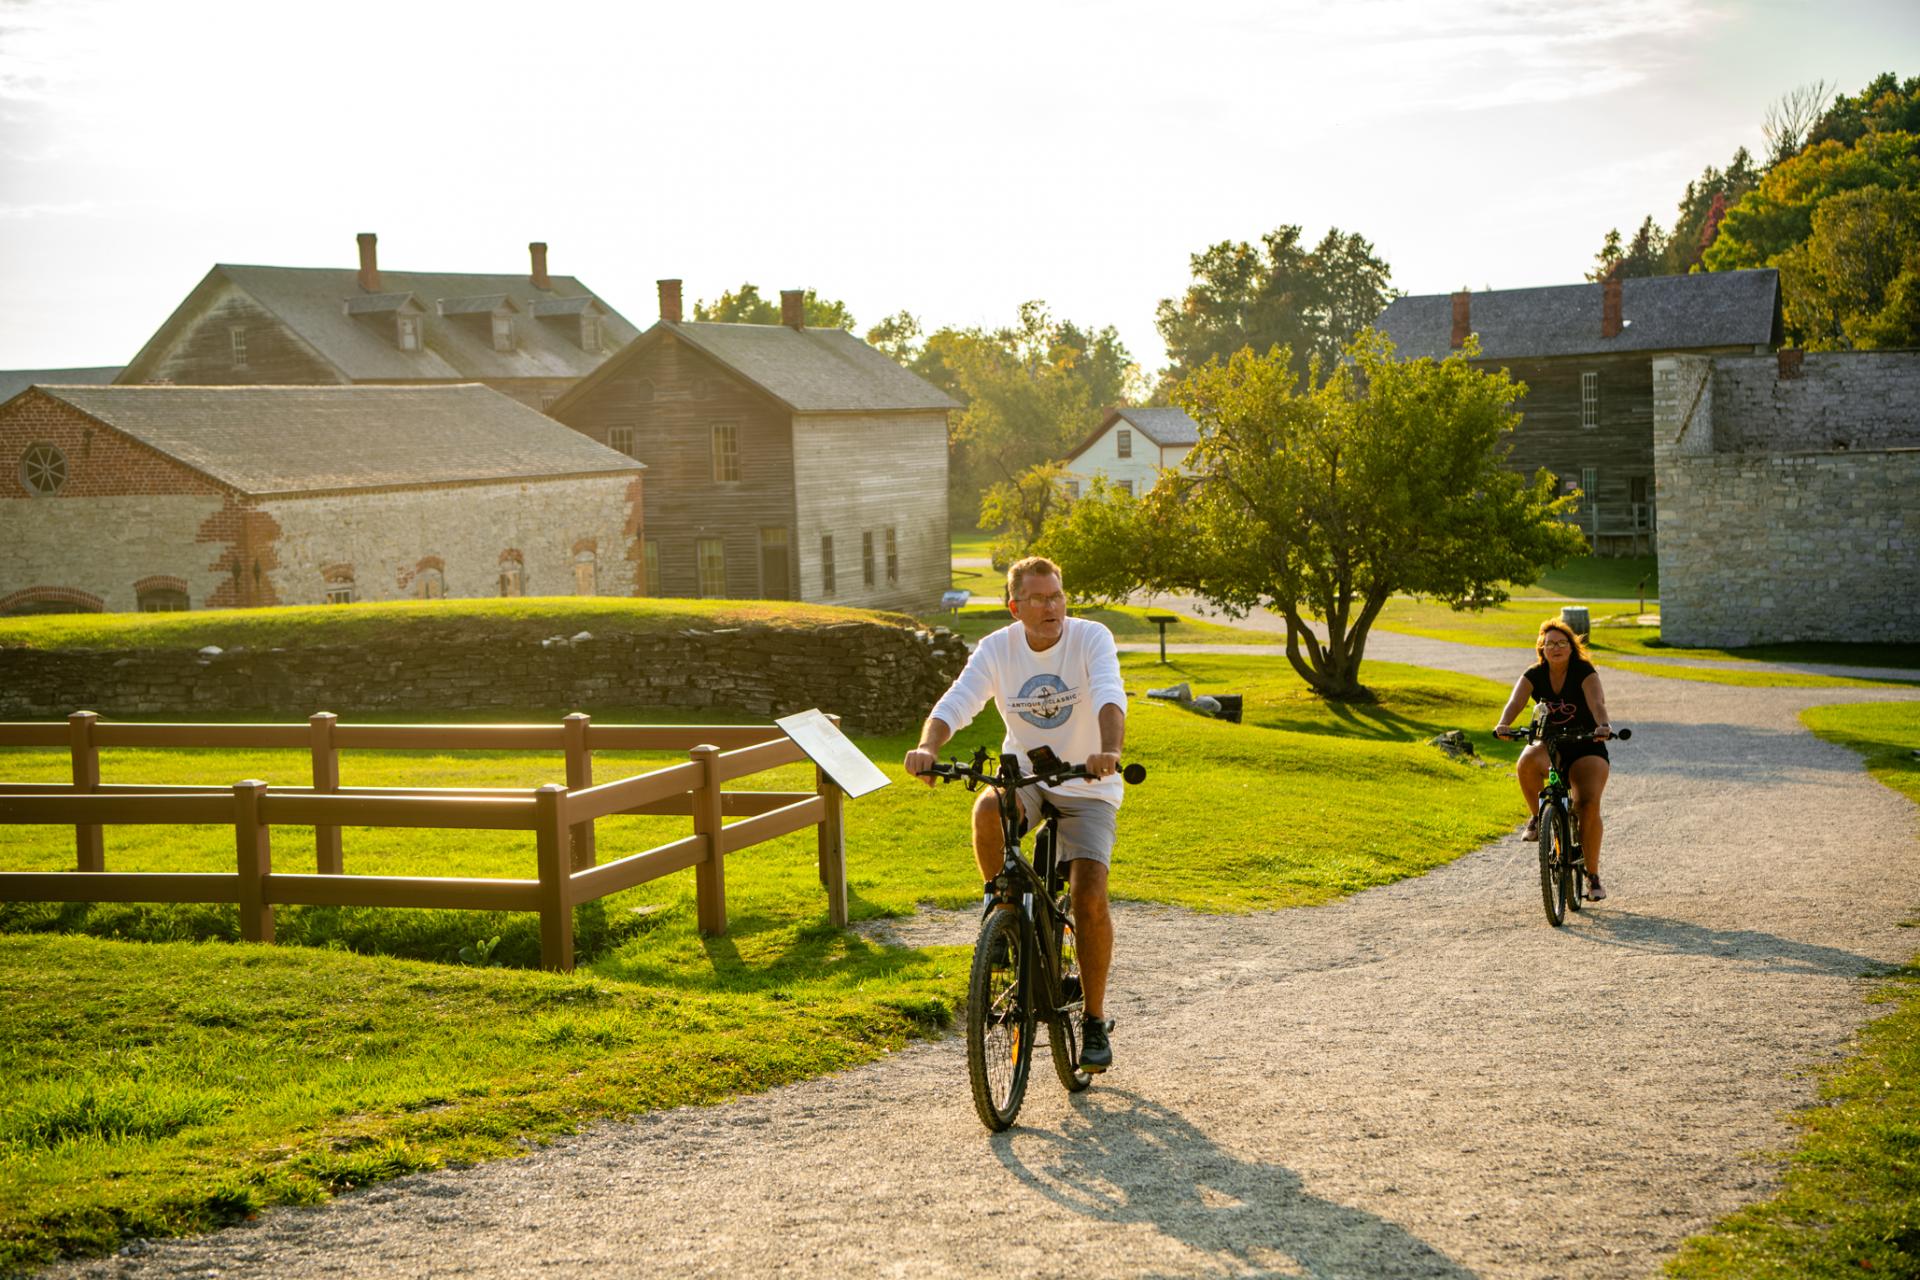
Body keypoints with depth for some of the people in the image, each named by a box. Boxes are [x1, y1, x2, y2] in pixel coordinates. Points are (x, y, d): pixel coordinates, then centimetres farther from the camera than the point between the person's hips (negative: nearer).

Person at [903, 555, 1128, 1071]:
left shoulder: (1091, 638, -15)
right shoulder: (997, 648, -9)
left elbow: (1110, 698, -32)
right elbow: (956, 703, -20)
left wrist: (1109, 751, -53)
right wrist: (927, 747, -42)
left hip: (1086, 788, -2)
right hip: (1025, 777, 2)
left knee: (1089, 897, -15)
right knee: (988, 809, -34)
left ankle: (1095, 1021, 4)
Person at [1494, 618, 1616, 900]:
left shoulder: (1584, 673, -10)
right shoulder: (1534, 675, -3)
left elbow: (1597, 703, -27)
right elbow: (1515, 702, -20)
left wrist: (1603, 726, -50)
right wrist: (1503, 724, -42)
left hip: (1585, 748, -2)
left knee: (1588, 805, -22)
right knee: (1527, 762, -36)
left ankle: (1593, 876, -7)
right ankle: (1537, 817, -10)